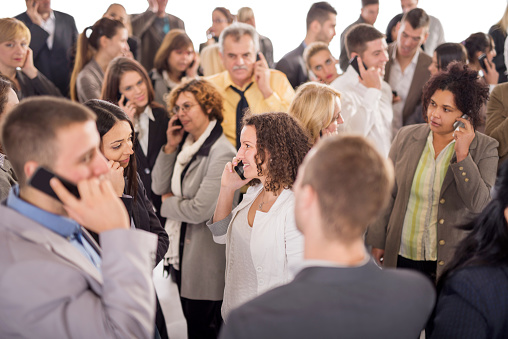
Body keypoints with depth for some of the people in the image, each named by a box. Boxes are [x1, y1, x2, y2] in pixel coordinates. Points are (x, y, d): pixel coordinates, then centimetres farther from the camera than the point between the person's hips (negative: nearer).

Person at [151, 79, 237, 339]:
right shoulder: (185, 143, 5)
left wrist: (168, 203, -6)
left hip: (207, 257, -8)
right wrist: (170, 147, -6)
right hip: (182, 249, 9)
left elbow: (200, 210, -24)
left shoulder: (222, 153, -22)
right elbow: (159, 187, 3)